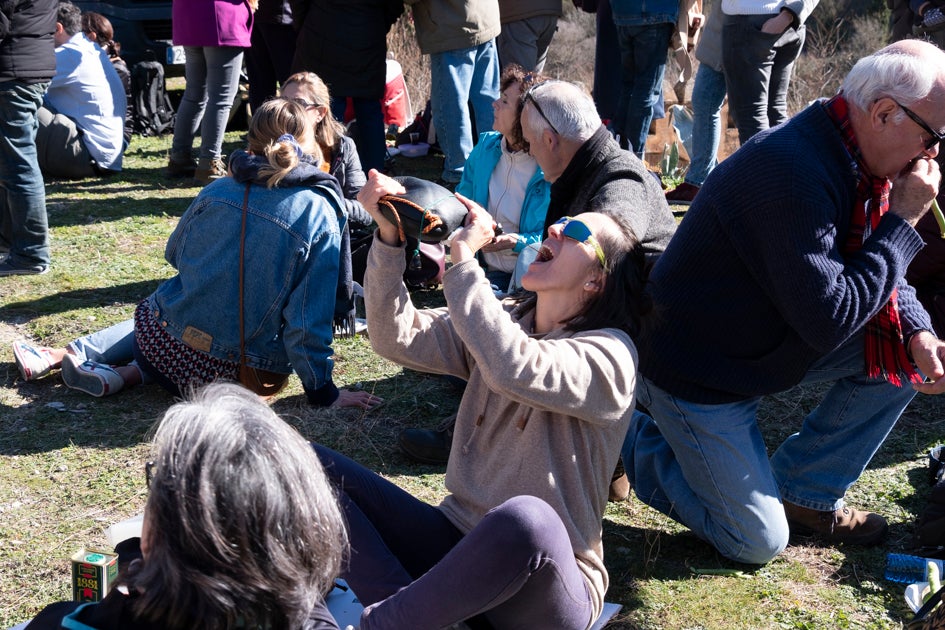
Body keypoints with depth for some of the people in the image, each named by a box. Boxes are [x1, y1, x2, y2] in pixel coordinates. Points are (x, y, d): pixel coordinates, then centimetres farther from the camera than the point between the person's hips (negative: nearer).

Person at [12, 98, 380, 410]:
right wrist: (322, 392, -6)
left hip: (167, 340, 3)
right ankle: (129, 375, 3)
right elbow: (308, 319, -14)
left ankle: (64, 355, 25)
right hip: (236, 369, -3)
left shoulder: (218, 190, 0)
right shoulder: (319, 216, -12)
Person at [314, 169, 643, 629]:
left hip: (546, 581, -6)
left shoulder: (609, 353, -11)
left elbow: (512, 369, -30)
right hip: (457, 540, 6)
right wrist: (389, 235, -15)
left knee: (525, 518, -43)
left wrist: (463, 257, -23)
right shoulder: (502, 325, 9)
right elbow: (397, 338, -3)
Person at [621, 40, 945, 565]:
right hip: (698, 374, -9)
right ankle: (638, 443, 15)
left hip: (771, 341, 9)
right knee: (757, 543, -4)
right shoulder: (792, 173, -32)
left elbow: (875, 269, 11)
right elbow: (829, 319, -32)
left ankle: (803, 493, 11)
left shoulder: (852, 161, -1)